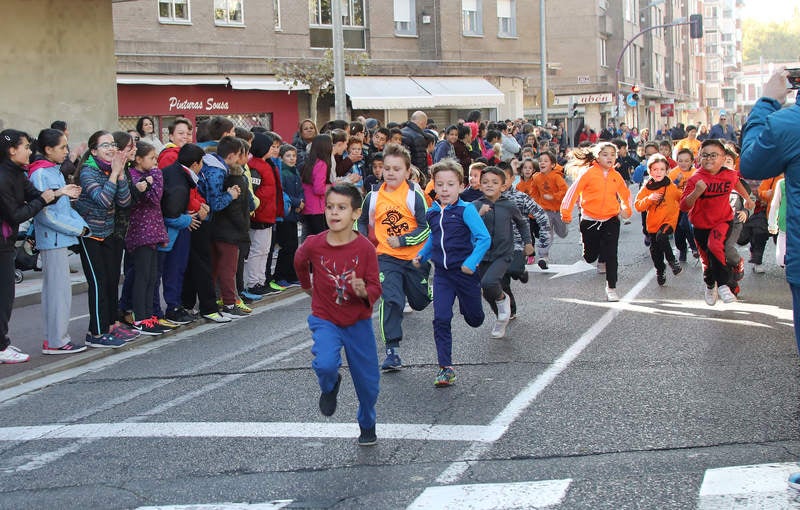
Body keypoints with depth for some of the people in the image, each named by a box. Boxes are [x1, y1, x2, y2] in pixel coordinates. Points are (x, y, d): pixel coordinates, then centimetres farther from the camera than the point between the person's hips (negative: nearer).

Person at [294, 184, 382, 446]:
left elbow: (375, 289, -11)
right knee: (325, 365, -26)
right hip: (325, 320, 0)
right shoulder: (313, 245, -13)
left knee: (368, 381, 9)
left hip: (358, 323, 0)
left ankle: (367, 425, 37)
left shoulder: (365, 248, -15)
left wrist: (364, 291, -32)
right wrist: (308, 286, 25)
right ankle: (329, 388, 11)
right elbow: (300, 262, 12)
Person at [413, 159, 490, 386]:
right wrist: (421, 255, 8)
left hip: (465, 272, -3)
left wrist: (472, 262, -26)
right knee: (441, 319, -8)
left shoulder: (466, 210, -13)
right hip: (442, 274, 3)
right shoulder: (432, 213, 3)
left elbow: (484, 238, -17)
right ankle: (446, 368, -3)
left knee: (474, 319, 15)